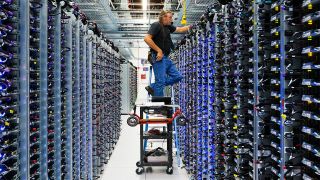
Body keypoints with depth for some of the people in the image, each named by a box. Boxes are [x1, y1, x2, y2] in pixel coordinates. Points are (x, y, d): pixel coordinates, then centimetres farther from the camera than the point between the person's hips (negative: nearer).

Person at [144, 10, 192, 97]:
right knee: (160, 81, -7)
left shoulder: (167, 27, 16)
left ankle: (152, 88, 14)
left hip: (166, 57, 10)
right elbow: (147, 38, -21)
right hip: (159, 57, -9)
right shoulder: (156, 25, -10)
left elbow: (180, 29, 28)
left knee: (177, 76, 11)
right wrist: (159, 50, -19)